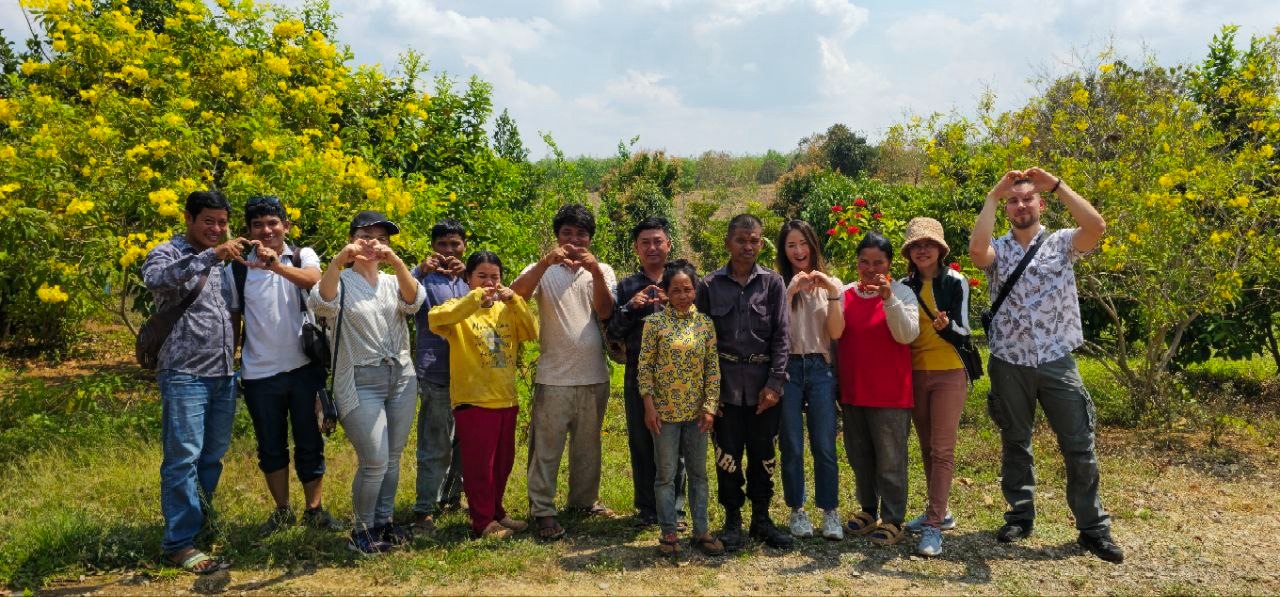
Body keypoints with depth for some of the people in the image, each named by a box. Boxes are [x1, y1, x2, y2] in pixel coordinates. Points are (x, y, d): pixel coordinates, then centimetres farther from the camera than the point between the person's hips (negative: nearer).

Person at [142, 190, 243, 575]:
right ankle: (179, 543, 2)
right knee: (183, 459, -4)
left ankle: (199, 519, 29)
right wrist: (211, 255, -35)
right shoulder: (168, 253, -4)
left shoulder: (222, 261, 17)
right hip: (185, 374, -7)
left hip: (224, 374, 7)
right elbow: (154, 278, -29)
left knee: (212, 457, 13)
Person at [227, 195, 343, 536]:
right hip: (259, 373, 1)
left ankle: (315, 510, 19)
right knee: (270, 447, 12)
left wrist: (277, 265, -44)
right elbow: (233, 319, 7)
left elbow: (315, 280, -25)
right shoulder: (237, 269, 1)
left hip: (304, 367, -1)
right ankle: (282, 512, 26)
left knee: (310, 443, 7)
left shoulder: (303, 256, -2)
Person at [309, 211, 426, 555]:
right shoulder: (341, 282, -1)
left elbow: (414, 301, -12)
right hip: (360, 382, -4)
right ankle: (362, 530, 13)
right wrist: (338, 261, -37)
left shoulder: (392, 282, 10)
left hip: (401, 377, 5)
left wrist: (397, 263, -27)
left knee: (392, 459, 11)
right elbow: (322, 303, -24)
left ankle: (383, 522, 27)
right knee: (374, 462, -8)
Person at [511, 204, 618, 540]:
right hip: (553, 376, -3)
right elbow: (517, 292, -19)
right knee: (547, 447, -1)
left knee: (588, 445, 16)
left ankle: (584, 499, 31)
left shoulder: (602, 271, 7)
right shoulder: (543, 270, 1)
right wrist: (546, 261, -31)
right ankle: (542, 511, 8)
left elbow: (605, 312, -8)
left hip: (594, 376, 3)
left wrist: (595, 272, -21)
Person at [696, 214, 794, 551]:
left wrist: (775, 383, -6)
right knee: (728, 454, 4)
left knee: (763, 455, 8)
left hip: (763, 383, 1)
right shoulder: (710, 285, 4)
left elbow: (781, 335, 1)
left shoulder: (773, 283, 4)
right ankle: (732, 520, 19)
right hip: (726, 382, 0)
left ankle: (761, 519, 23)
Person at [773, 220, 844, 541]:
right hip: (787, 369, -1)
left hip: (820, 369, 1)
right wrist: (790, 292, -17)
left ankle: (830, 512, 13)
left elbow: (836, 332, -4)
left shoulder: (830, 284, 7)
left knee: (824, 445, 1)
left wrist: (833, 294, -15)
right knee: (792, 447, 6)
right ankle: (797, 511, 19)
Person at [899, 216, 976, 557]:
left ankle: (934, 526, -6)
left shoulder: (955, 282, -5)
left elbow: (962, 334, -7)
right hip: (915, 374, 5)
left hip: (949, 373, -4)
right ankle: (940, 511, 25)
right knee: (927, 448, 11)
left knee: (942, 450, -6)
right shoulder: (905, 286, 7)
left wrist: (946, 327, -29)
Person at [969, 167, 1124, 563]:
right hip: (1009, 363, 1)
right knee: (1015, 444, 13)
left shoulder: (1062, 243, 3)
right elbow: (976, 249, -20)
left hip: (1057, 361, -1)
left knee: (1079, 446, 3)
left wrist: (1057, 185, -15)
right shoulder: (999, 250, 4)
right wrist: (992, 197, -15)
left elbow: (1097, 227, -18)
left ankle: (1093, 527, 15)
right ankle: (1020, 516, 28)